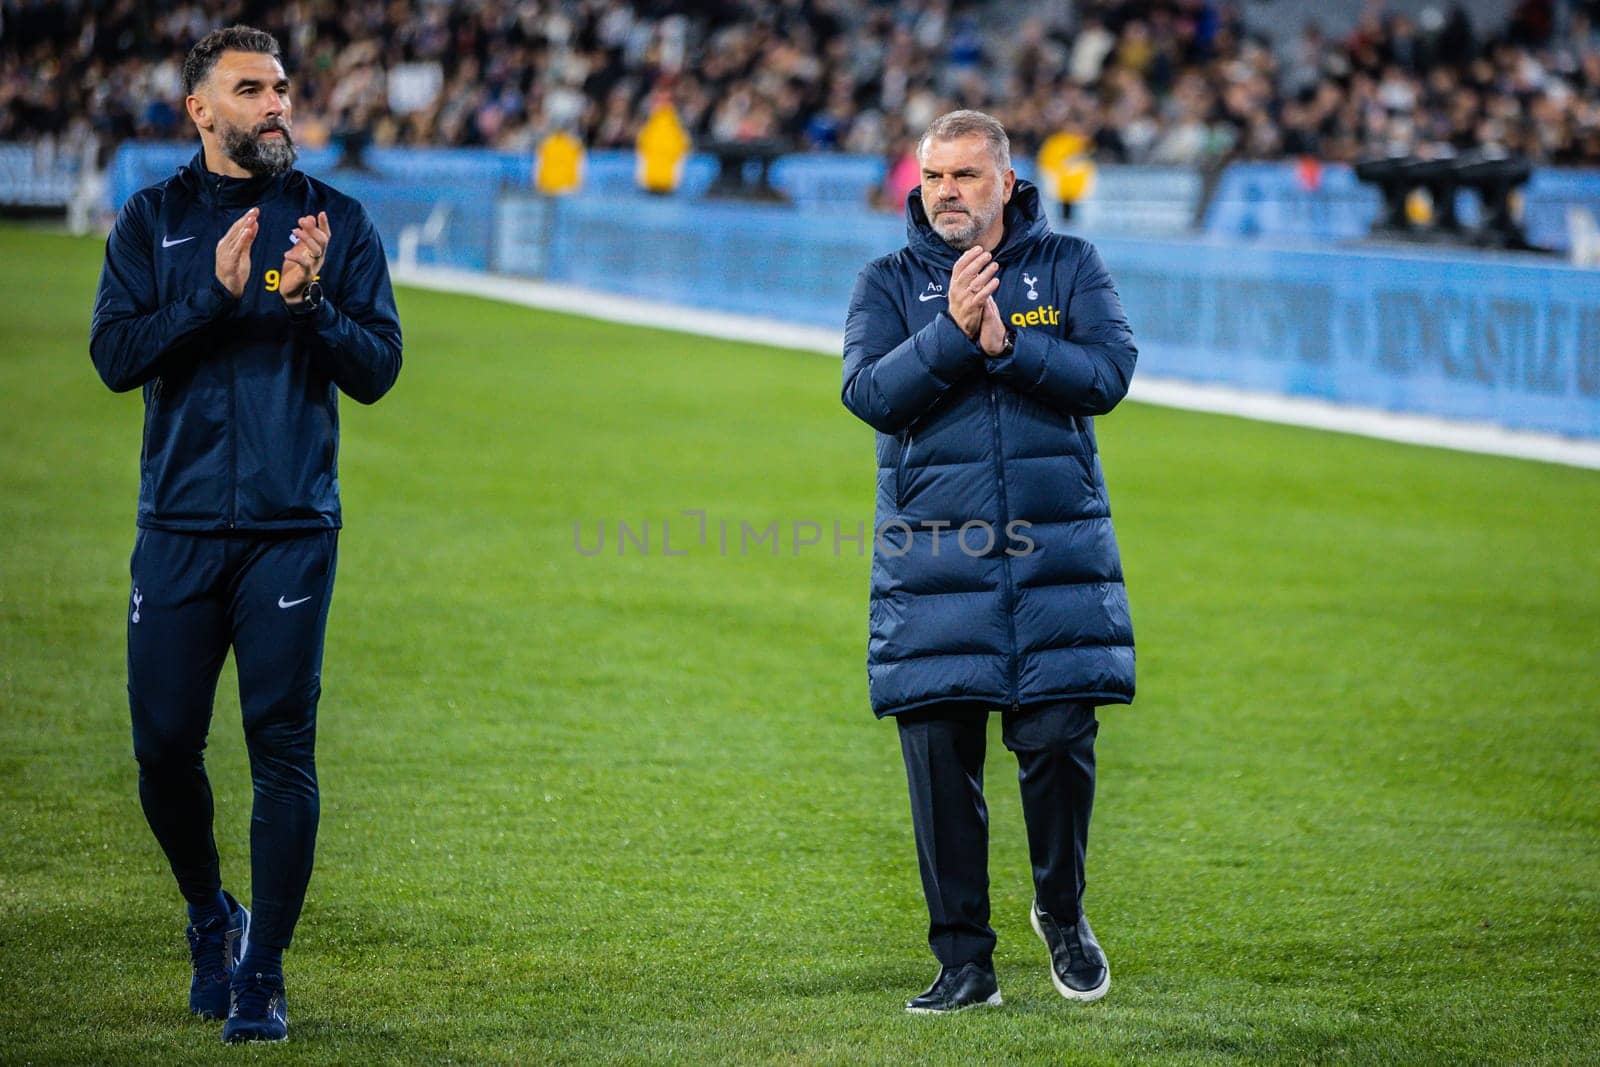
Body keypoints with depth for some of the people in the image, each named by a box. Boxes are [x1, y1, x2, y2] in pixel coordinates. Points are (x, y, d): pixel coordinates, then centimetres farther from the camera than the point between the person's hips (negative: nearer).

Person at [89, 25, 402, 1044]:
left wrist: (310, 302, -15)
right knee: (165, 745, 2)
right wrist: (218, 294, -15)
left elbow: (378, 369, 2)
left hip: (293, 528, -1)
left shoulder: (337, 221, 7)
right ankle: (210, 919, 27)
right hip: (179, 527, 1)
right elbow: (115, 355, -3)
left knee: (284, 750, -5)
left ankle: (262, 972, 2)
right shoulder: (153, 221, 8)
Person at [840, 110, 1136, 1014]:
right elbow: (870, 393, -8)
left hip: (1058, 553, 0)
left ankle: (1062, 914, 22)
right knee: (941, 759, -1)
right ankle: (965, 961, 7)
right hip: (931, 559, 1)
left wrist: (1007, 344, -18)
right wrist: (953, 333, -20)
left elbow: (1109, 374, -7)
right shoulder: (891, 283, 7)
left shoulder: (1068, 266, 6)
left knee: (1060, 743, -4)